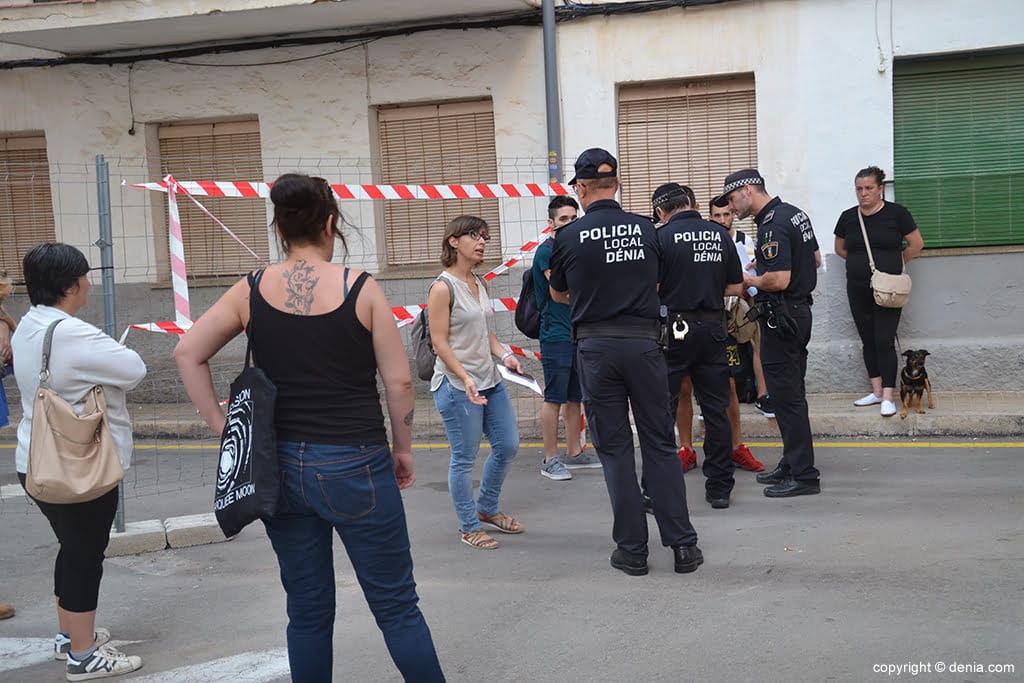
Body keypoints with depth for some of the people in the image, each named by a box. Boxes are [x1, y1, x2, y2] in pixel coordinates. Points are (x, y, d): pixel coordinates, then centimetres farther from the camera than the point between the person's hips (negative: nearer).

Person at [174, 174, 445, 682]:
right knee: (396, 606, 9)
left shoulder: (252, 291, 0)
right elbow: (398, 381, -7)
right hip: (354, 465, -3)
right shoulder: (361, 288, -8)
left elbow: (187, 354, 1)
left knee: (307, 612, 16)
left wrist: (223, 427, 4)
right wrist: (403, 448, 6)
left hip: (280, 467, 4)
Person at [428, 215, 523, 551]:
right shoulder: (443, 287, -13)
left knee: (508, 445, 14)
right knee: (464, 458, 2)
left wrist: (504, 355, 0)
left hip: (490, 381, 9)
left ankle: (486, 508, 34)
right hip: (457, 385, -8)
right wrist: (466, 379, -23)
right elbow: (440, 342, -15)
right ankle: (469, 527, 18)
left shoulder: (480, 284, 12)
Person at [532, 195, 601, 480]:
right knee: (554, 398, -3)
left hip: (577, 334, 8)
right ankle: (550, 460, 3)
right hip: (556, 335, -8)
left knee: (574, 397, 13)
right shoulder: (547, 251, -9)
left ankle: (574, 452, 22)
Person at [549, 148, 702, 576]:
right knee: (660, 444, 10)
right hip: (644, 342, 2)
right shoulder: (646, 229, 2)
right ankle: (683, 545, 12)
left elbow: (558, 295, 12)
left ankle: (632, 549, 11)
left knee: (614, 448, 7)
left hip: (596, 346, -2)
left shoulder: (568, 237, -4)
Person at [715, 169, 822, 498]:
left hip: (780, 317, -10)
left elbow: (779, 280, -27)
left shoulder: (772, 226, -20)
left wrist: (750, 280, -9)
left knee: (786, 396, -4)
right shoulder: (794, 213, 11)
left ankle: (803, 475, 1)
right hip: (800, 309, 10)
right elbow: (815, 260, 20)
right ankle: (792, 464, 27)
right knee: (792, 393, 17)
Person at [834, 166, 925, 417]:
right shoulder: (848, 217, 4)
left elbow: (916, 244, 0)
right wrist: (862, 263, 12)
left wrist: (895, 263, 6)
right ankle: (876, 391, 19)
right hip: (857, 289, 4)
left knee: (884, 341, -7)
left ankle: (888, 397, -3)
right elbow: (840, 249, 18)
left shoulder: (896, 213, -6)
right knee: (868, 340, 10)